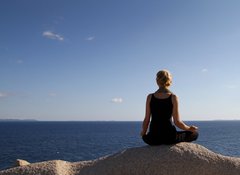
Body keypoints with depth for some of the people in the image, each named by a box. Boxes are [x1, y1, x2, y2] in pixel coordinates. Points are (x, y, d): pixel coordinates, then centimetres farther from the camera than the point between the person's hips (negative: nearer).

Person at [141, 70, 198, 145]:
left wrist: (143, 133, 20)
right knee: (194, 133, 19)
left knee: (145, 136, 40)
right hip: (169, 137, -3)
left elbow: (146, 120, 1)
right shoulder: (173, 97, -6)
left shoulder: (150, 97, 0)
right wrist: (189, 128, 11)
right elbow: (177, 122, -7)